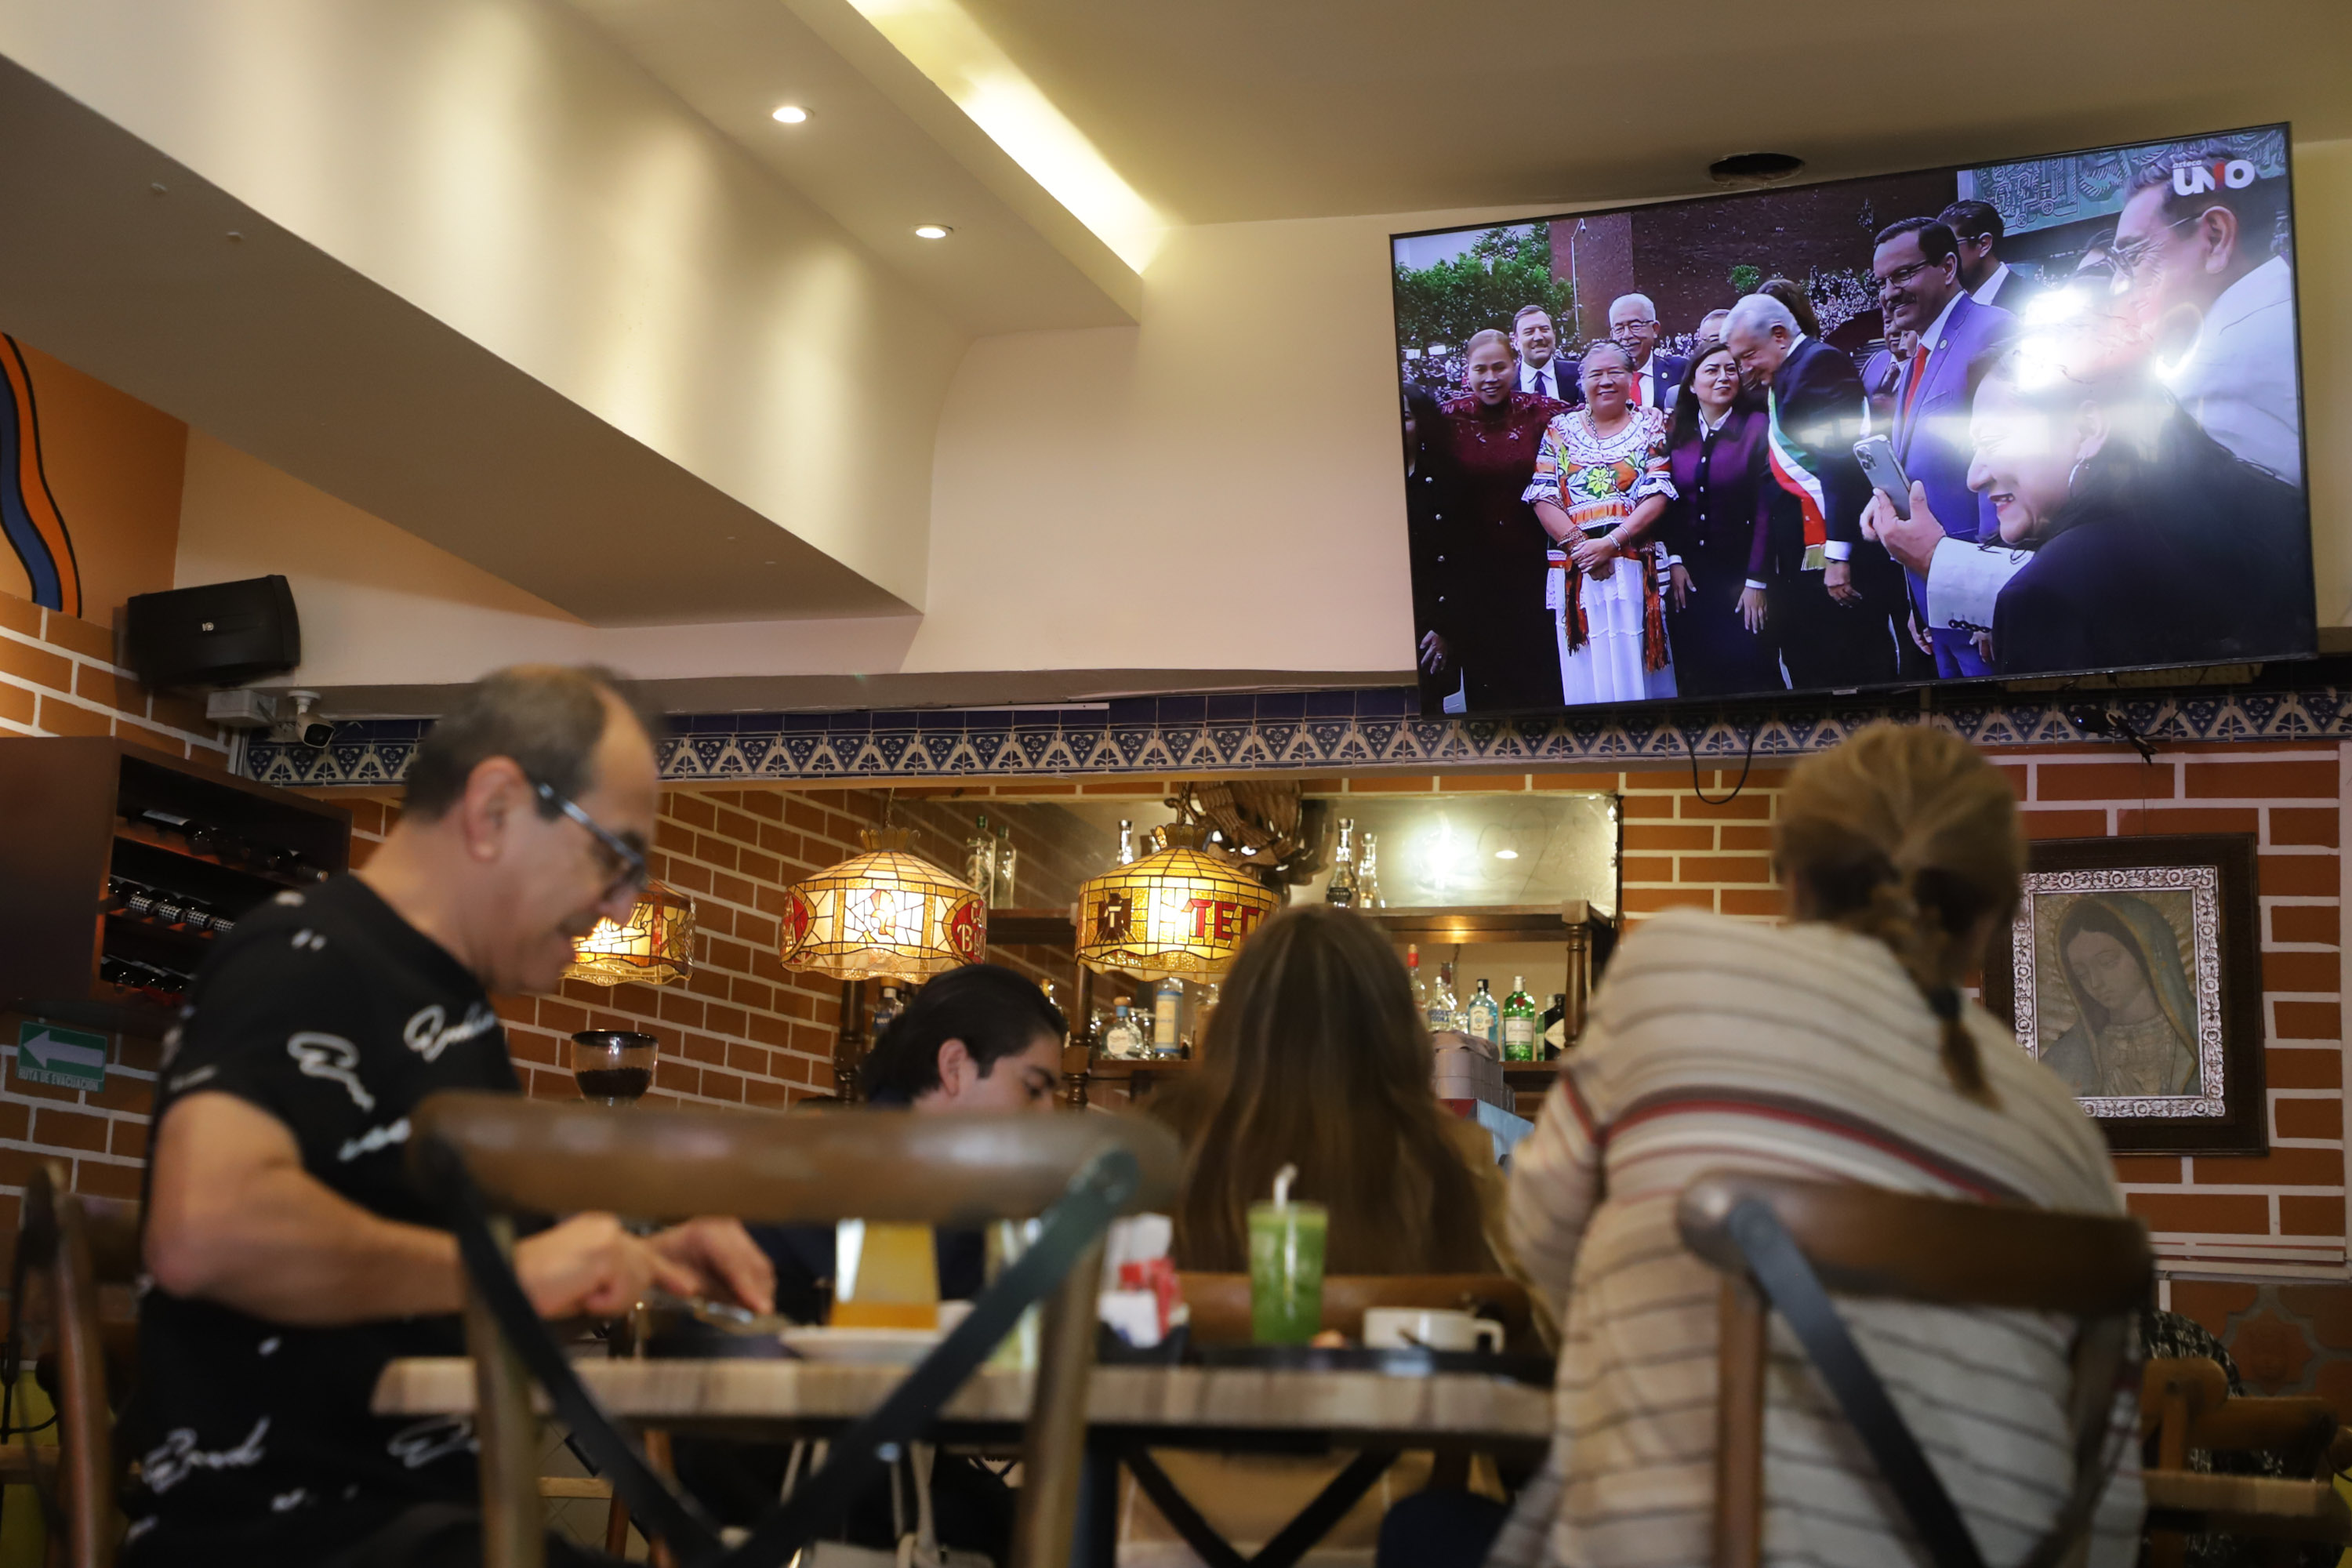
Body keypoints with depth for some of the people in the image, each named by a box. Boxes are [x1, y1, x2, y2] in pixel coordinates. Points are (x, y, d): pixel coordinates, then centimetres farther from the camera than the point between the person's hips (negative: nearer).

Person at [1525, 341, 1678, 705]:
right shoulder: (1561, 428, 11)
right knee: (1585, 675, 0)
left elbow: (1658, 495, -3)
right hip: (1574, 568, 1)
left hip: (1637, 564, -1)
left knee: (1636, 667, -3)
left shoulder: (1651, 423, 7)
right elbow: (1544, 498, 3)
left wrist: (1611, 543, -14)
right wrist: (1578, 544, -11)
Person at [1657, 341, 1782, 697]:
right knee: (1695, 679, 7)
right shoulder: (1675, 432, 5)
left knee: (1750, 675, -5)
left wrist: (1757, 581, -13)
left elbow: (1766, 507, -9)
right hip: (1688, 579, 3)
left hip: (1740, 575, -3)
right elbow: (1665, 504, 5)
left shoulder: (1757, 427, -6)